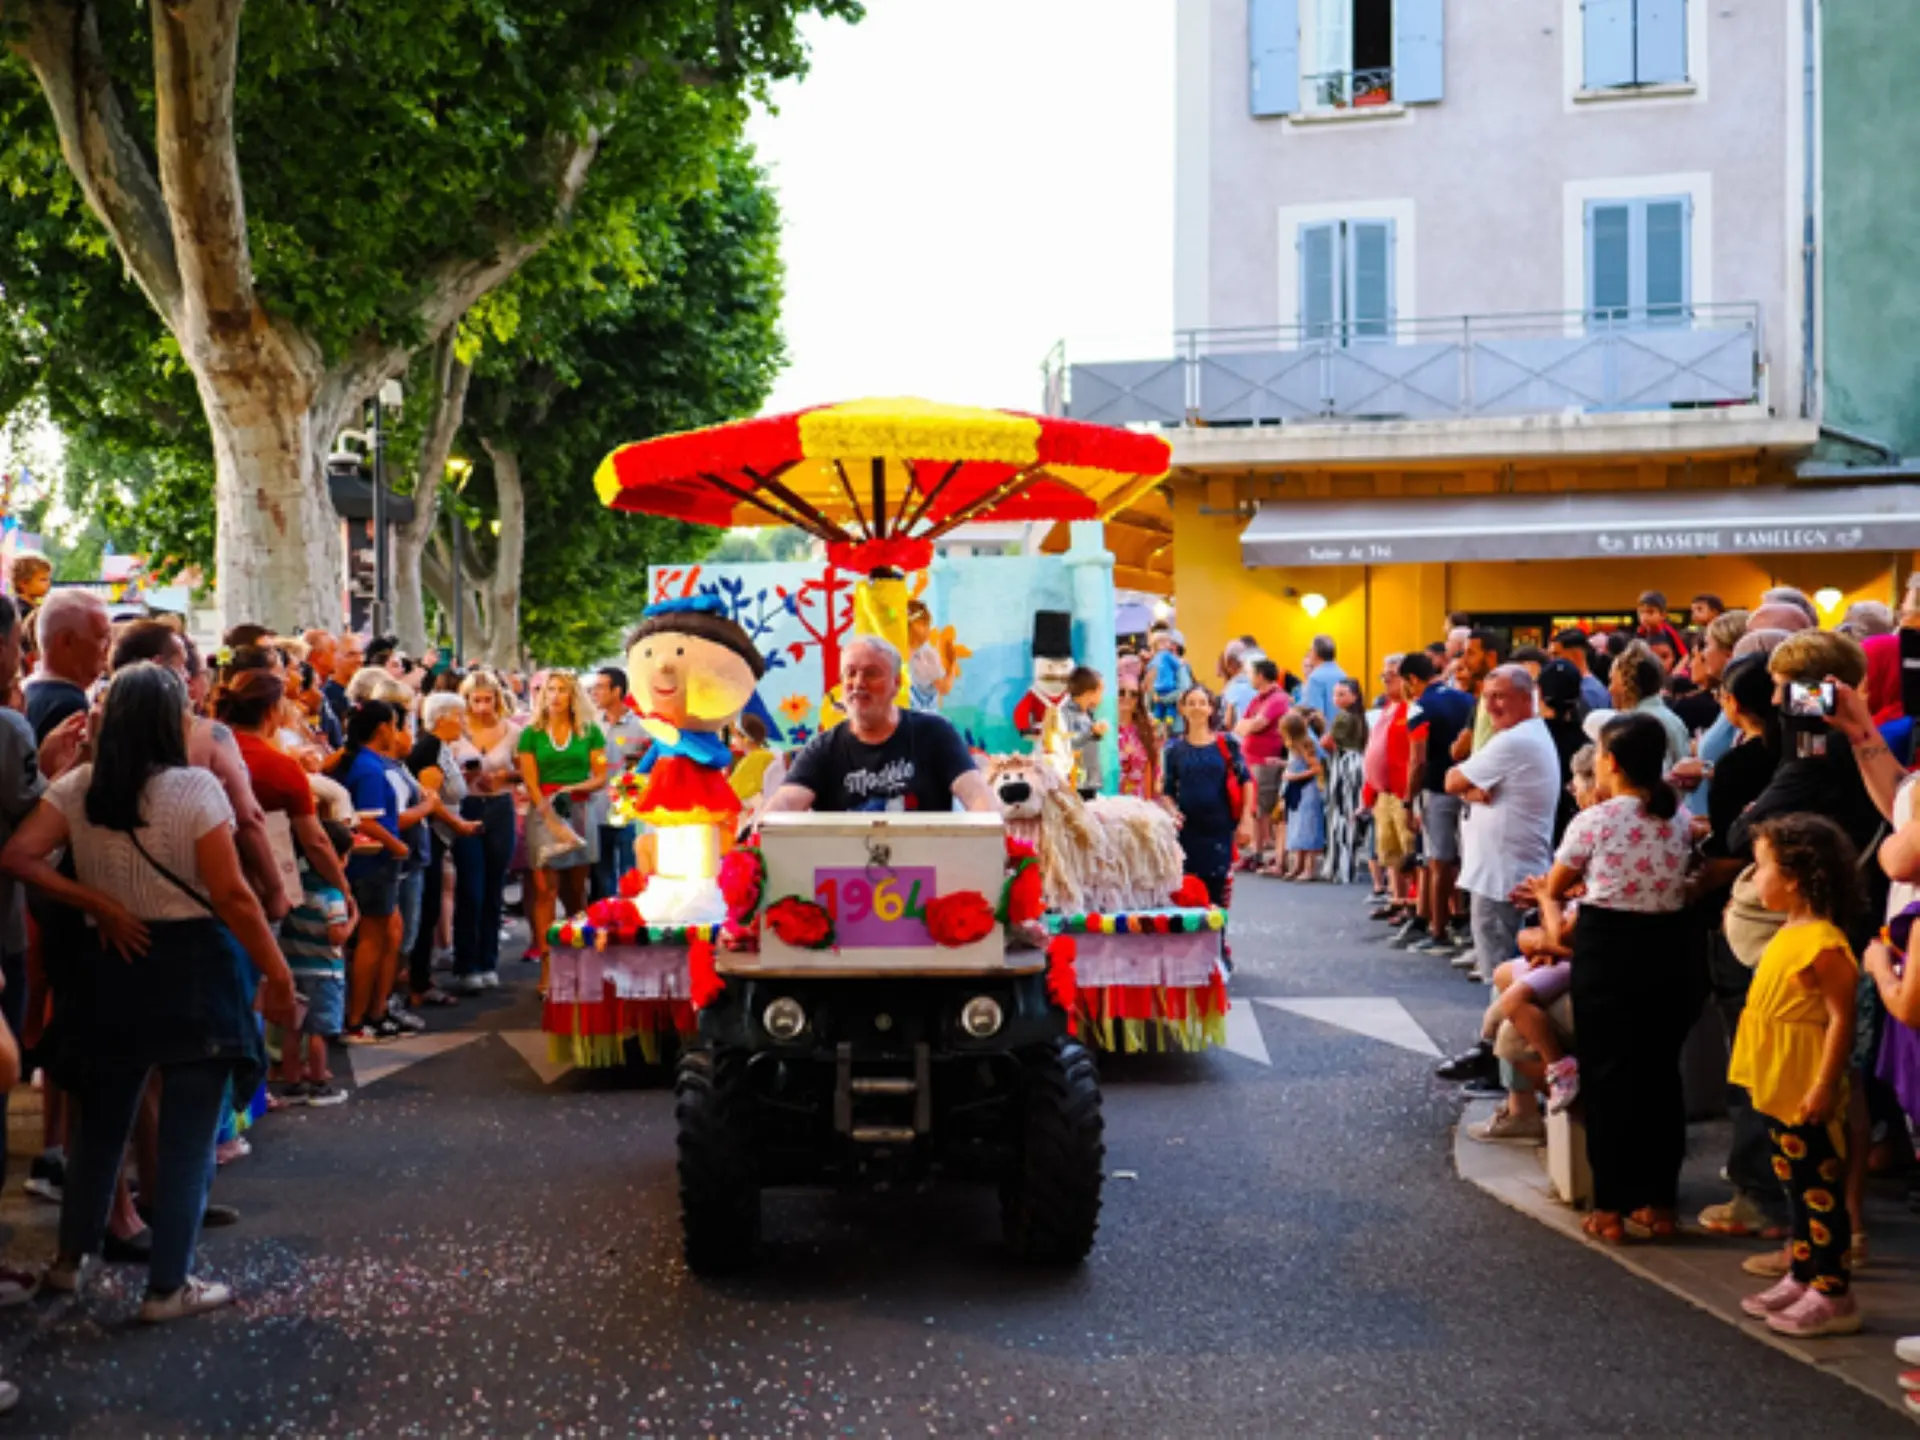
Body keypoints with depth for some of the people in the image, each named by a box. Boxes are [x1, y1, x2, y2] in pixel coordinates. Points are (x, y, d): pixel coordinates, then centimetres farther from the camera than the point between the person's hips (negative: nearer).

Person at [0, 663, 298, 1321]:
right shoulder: (195, 787, -14)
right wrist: (278, 974, -10)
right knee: (186, 1135, 5)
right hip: (195, 967, -5)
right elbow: (232, 896, -16)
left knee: (101, 1121, 22)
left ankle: (71, 1259, 33)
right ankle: (167, 1286, 10)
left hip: (113, 964, 5)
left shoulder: (76, 788, 0)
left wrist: (101, 906, -4)